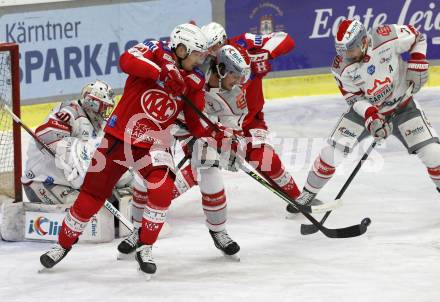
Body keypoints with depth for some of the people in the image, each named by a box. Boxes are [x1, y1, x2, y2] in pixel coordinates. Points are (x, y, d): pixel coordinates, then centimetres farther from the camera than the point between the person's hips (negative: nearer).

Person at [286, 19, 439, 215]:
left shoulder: (388, 37, -27)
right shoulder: (341, 67, -21)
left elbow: (416, 38, -8)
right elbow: (354, 98, -14)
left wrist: (417, 66, -18)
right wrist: (371, 119, -30)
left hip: (401, 106, 0)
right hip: (364, 109, 0)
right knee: (333, 150, -9)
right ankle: (308, 193, 11)